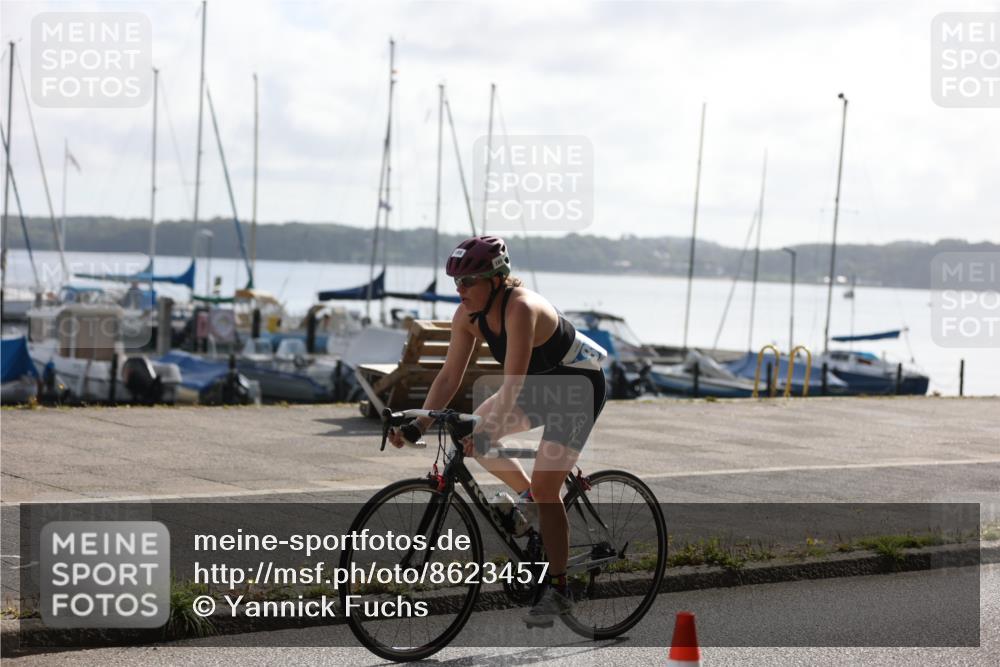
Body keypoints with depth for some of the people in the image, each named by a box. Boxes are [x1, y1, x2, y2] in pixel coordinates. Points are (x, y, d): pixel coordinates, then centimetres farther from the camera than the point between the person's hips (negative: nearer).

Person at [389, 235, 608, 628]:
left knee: (545, 488, -13)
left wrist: (485, 433, -45)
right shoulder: (468, 315, -11)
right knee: (472, 432, -5)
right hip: (540, 386, 8)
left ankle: (558, 590, -3)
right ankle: (529, 498, 16)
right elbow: (449, 377, -9)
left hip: (579, 388, -8)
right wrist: (417, 427, -18)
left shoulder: (521, 308, -33)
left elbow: (512, 384, -39)